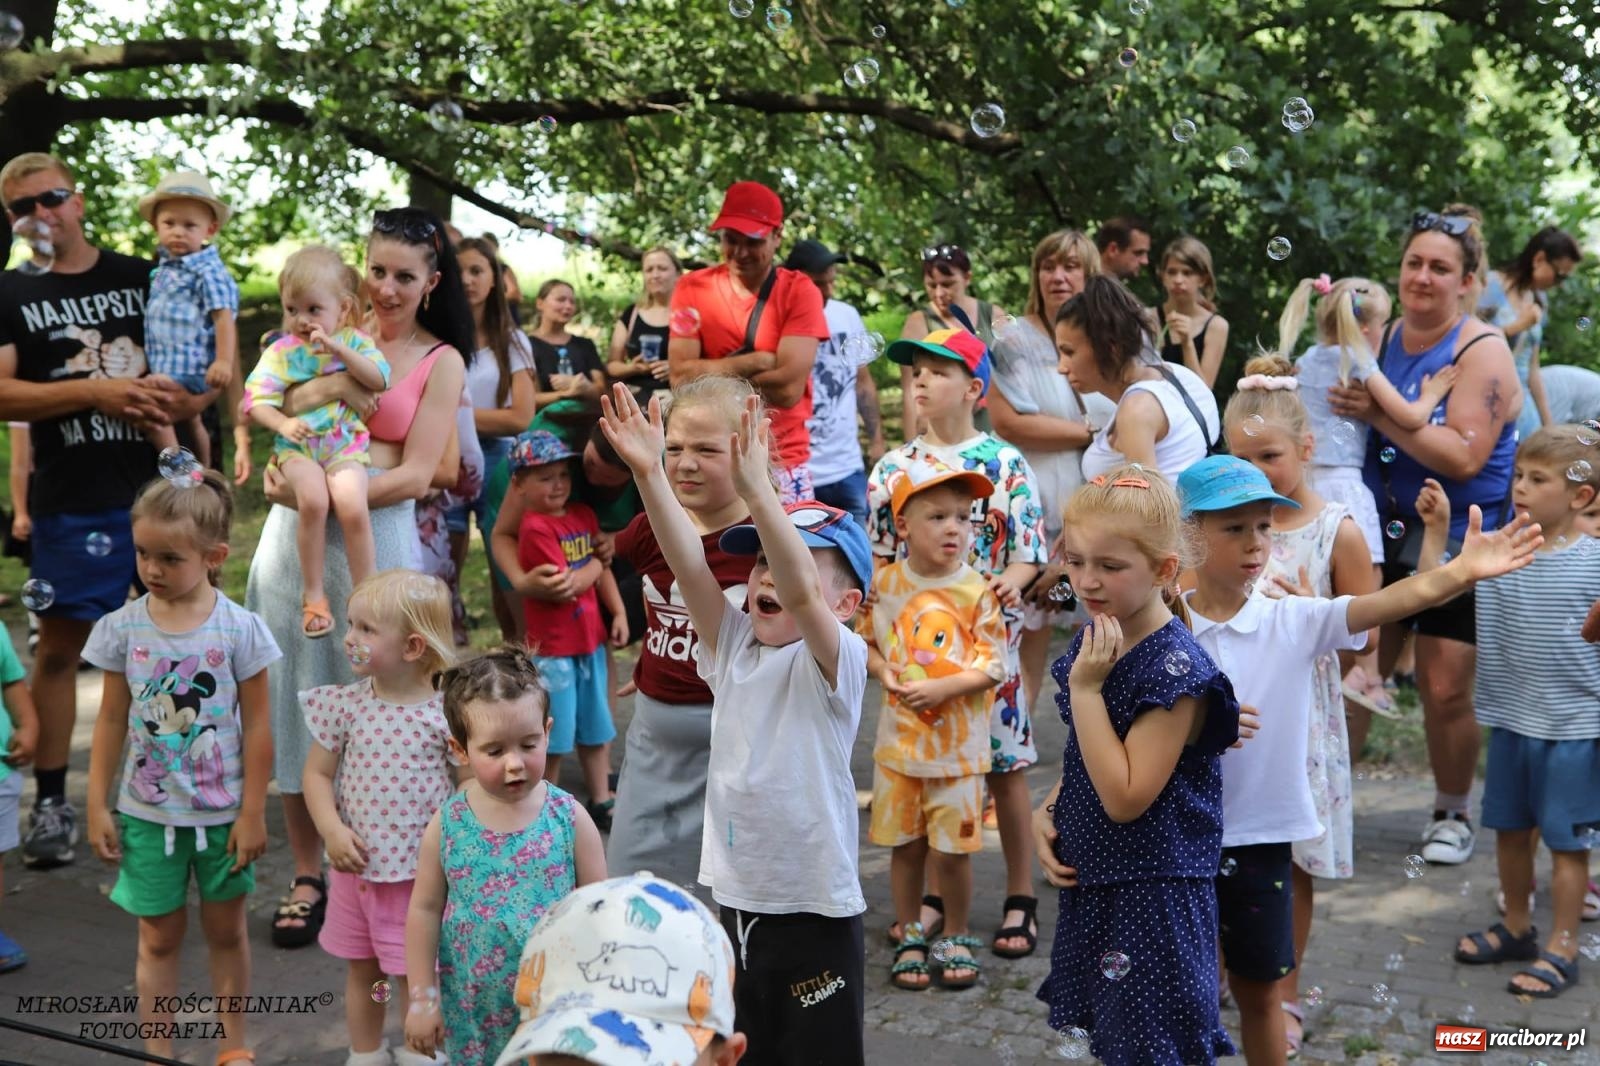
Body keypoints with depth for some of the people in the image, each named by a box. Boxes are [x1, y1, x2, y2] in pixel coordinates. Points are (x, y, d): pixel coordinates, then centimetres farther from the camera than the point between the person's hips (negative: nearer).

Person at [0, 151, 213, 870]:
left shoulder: (143, 278, 9)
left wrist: (186, 401, -9)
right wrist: (96, 392, -17)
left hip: (162, 485, 2)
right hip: (73, 504, -2)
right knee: (60, 645, 3)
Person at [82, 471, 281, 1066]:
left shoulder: (240, 630, -12)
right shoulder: (123, 628, -6)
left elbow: (257, 727, -7)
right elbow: (111, 721, 1)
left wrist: (252, 812, -7)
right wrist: (97, 806, 1)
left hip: (222, 813, -1)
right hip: (148, 812, 1)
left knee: (226, 931, 15)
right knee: (159, 937, 11)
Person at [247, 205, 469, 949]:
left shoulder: (440, 361, 2)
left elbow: (418, 475, -7)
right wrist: (332, 384, -18)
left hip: (376, 535, -2)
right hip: (296, 531, 3)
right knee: (298, 696, 6)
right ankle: (307, 876, 17)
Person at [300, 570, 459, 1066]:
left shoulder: (446, 713, -14)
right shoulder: (347, 704, -4)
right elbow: (316, 772, 4)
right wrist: (331, 830, -10)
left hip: (418, 871, -4)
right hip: (355, 865, 4)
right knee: (359, 969, 19)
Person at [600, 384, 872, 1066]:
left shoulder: (837, 660, -13)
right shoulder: (733, 646, 2)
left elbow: (798, 592, -31)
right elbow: (690, 566, -9)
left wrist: (758, 489, -40)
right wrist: (649, 474, -19)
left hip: (816, 912, -5)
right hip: (736, 902, 5)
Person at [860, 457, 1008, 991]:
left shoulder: (976, 591, -10)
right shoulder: (885, 582, -2)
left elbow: (993, 666, -10)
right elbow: (866, 640, 9)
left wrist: (943, 687, -22)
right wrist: (884, 672, -10)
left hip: (958, 744, -2)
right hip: (899, 738, 2)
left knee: (952, 848, 3)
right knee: (905, 843, 12)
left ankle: (956, 937, 26)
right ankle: (909, 936, 30)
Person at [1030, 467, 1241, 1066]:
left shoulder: (1175, 668, -22)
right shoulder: (1095, 641, 3)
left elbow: (1124, 797, -25)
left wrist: (1085, 688, -25)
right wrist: (1047, 812, -1)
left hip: (1155, 889, -8)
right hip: (1094, 878, 8)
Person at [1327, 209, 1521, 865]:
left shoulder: (1481, 352, -13)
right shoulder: (1382, 341, 4)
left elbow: (1464, 456, -24)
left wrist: (1381, 414, -28)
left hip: (1458, 542, -5)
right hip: (1383, 535, 5)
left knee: (1445, 690, -3)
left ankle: (1452, 813, 19)